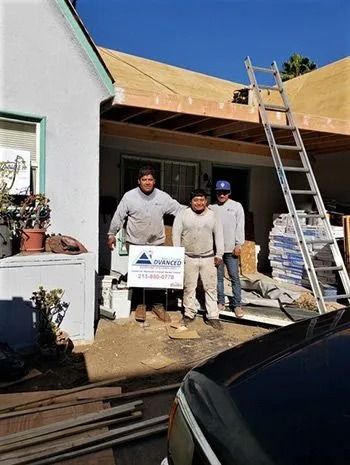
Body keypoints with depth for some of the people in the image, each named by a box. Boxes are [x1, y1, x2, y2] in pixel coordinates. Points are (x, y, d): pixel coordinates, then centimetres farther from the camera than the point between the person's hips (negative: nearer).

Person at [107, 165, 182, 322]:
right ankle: (140, 304, 24)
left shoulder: (163, 197, -2)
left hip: (156, 243, 1)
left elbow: (181, 211, 3)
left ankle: (157, 304, 23)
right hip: (135, 243, -1)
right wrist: (111, 234, 6)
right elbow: (118, 216, 2)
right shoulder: (129, 196, -5)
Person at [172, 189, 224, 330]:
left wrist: (219, 254, 4)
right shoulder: (183, 214, -2)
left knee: (211, 287, 4)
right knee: (189, 287, 7)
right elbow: (176, 234, -2)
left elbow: (218, 235, 8)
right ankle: (189, 314, 22)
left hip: (208, 258, 2)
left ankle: (213, 316, 13)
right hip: (189, 258, -1)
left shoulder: (212, 215, 5)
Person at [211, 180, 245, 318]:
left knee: (235, 277, 1)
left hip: (231, 249, -2)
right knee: (218, 277, 10)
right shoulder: (211, 208, 7)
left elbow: (240, 227, -1)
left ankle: (237, 305, 9)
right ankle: (221, 302, 22)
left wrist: (238, 245, -7)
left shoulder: (236, 206, 2)